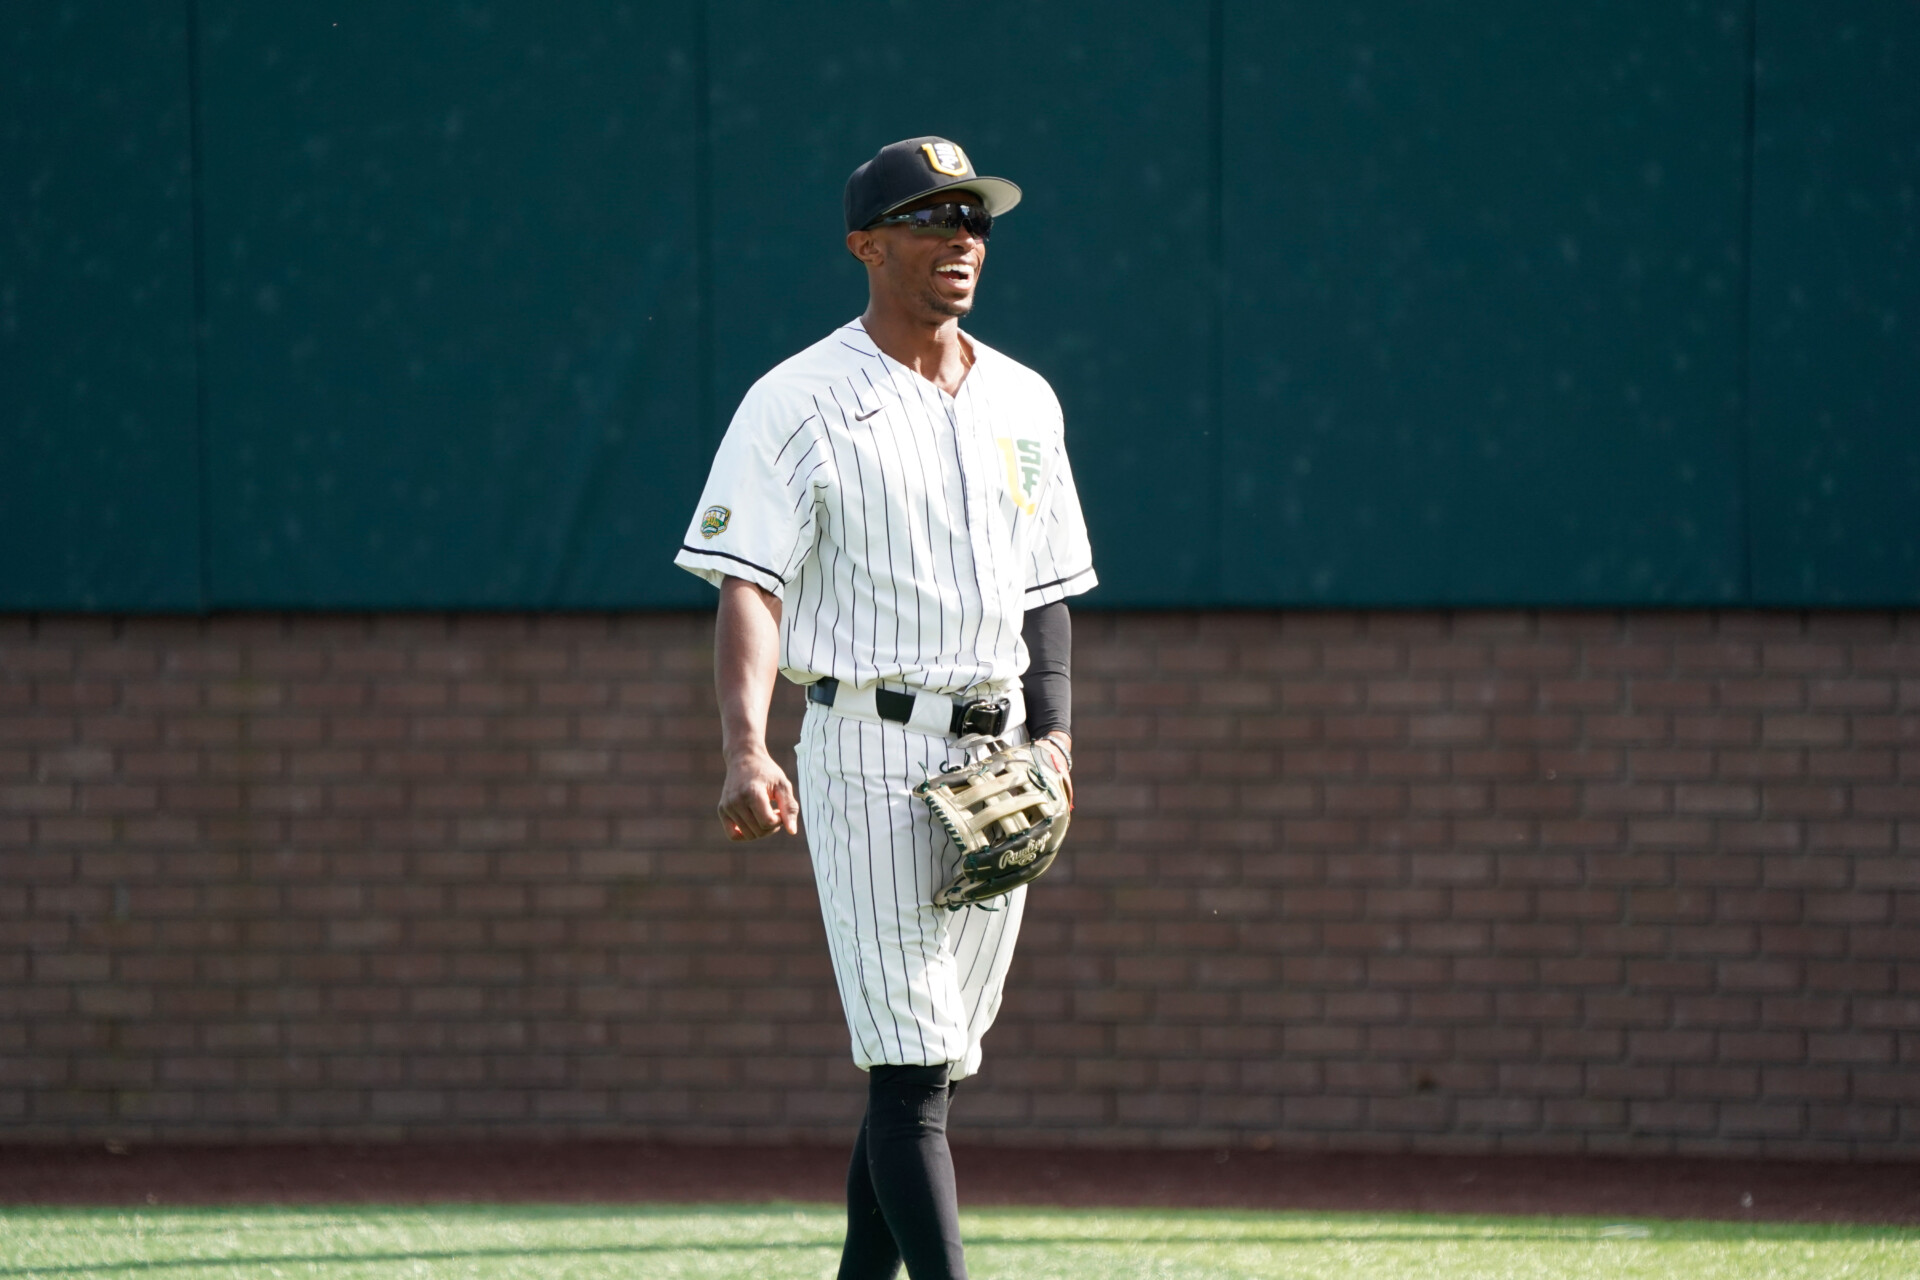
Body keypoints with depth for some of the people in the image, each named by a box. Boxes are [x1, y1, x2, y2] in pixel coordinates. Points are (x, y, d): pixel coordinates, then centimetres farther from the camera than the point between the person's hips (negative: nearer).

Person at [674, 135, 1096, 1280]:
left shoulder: (1023, 401, 14)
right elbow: (750, 584, -13)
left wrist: (1055, 732, 4)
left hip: (996, 758, 7)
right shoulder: (801, 404, -6)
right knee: (912, 1064, -13)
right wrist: (746, 749, -28)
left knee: (935, 1062, 9)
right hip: (870, 749, -7)